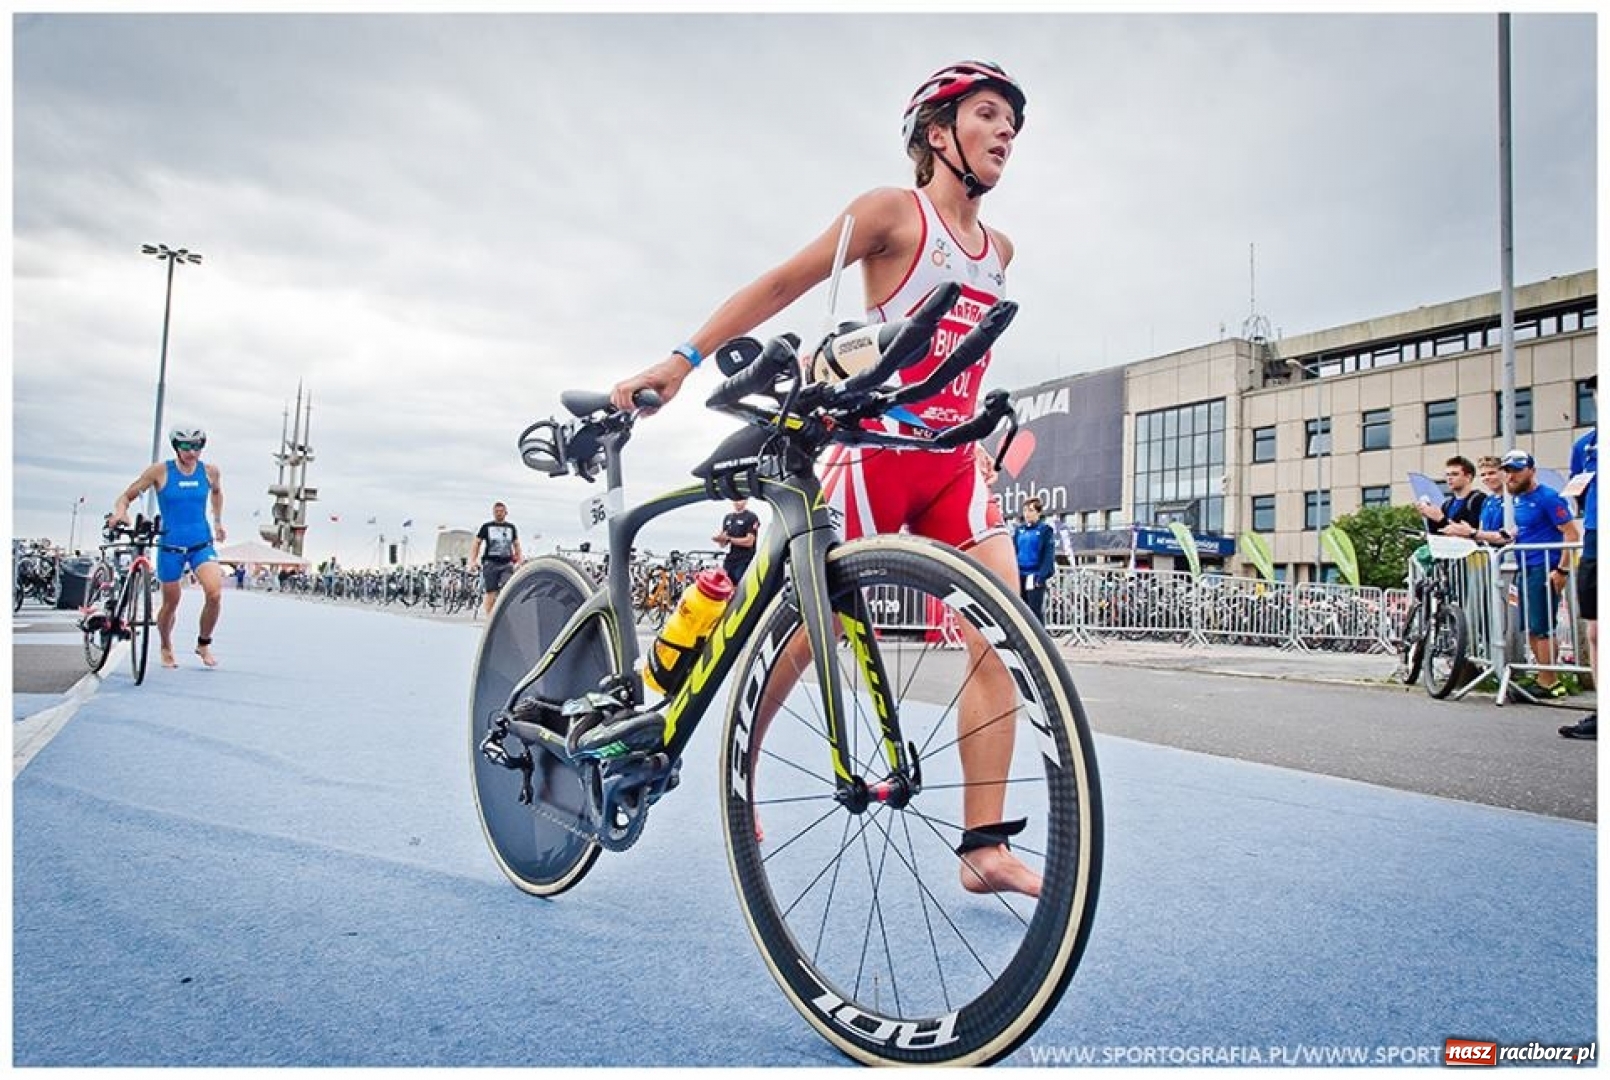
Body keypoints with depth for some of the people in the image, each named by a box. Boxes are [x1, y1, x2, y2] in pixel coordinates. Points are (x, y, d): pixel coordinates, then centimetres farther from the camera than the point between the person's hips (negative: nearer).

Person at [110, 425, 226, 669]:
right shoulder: (160, 471, -6)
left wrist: (218, 521, 19)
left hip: (202, 543, 1)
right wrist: (120, 511, -22)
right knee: (170, 603, 9)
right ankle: (166, 649, 36)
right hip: (170, 546, -1)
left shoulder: (210, 471, 1)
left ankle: (204, 644, 3)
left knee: (215, 594, -20)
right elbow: (127, 496, -1)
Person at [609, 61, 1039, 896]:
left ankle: (984, 847, 0)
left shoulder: (999, 250, 17)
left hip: (953, 462, 6)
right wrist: (681, 361, -11)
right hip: (875, 447, -5)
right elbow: (781, 284, -4)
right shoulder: (895, 210, -1)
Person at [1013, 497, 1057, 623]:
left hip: (1035, 576, -5)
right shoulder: (1019, 529, 12)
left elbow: (1048, 556, -7)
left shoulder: (1045, 530, -3)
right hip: (1019, 575, 5)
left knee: (1036, 610, -5)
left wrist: (1042, 576, -15)